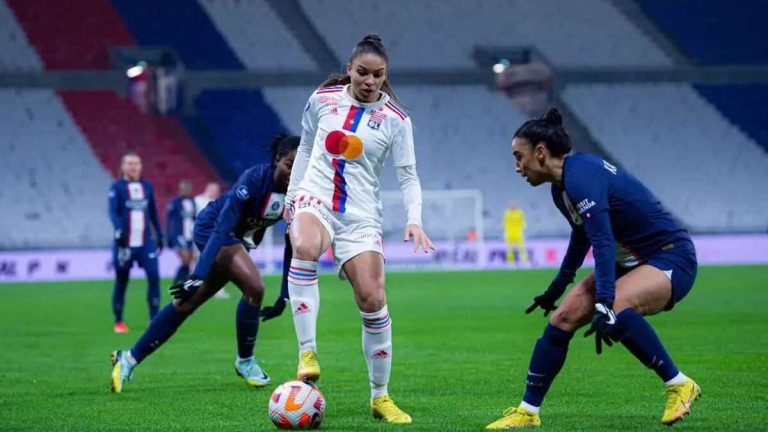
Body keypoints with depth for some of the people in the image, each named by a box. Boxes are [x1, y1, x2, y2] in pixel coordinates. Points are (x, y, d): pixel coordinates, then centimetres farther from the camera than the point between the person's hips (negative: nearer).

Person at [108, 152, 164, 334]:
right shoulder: (117, 187, -3)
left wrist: (159, 235, 16)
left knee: (154, 276, -11)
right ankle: (118, 322, 17)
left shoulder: (147, 187, 11)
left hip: (145, 242, 3)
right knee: (121, 281, 4)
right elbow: (113, 212, -15)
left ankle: (154, 319, -5)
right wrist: (119, 230, -30)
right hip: (125, 243, -3)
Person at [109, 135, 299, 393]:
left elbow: (292, 246, -1)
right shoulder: (255, 179, -29)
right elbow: (222, 227, -34)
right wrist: (198, 277, -39)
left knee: (186, 303, 9)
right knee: (254, 287, -27)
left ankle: (129, 359, 19)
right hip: (213, 229, -7)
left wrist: (284, 297, -3)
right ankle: (245, 361, -7)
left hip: (240, 241, 7)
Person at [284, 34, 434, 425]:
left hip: (360, 214, 0)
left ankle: (380, 397, 8)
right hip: (315, 197, 0)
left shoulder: (395, 119, -3)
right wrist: (291, 196, 20)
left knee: (372, 300, -9)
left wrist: (414, 220, -16)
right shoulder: (322, 99, 2)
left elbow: (408, 175, -1)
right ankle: (307, 354, -30)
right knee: (305, 249, -36)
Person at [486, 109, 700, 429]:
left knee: (616, 308, -36)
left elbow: (603, 243, -33)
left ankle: (679, 385, -20)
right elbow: (583, 235, 25)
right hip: (631, 261, 10)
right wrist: (557, 287, 36)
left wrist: (604, 307, -40)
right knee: (563, 317, 0)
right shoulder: (562, 187, 7)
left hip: (672, 258, -10)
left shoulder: (580, 177, -23)